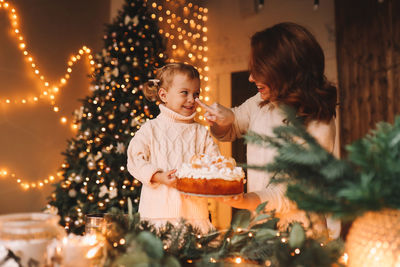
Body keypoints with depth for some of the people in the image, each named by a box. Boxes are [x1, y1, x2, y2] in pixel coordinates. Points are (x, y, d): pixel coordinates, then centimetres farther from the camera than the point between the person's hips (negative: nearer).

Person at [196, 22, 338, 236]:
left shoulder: (318, 125, -15)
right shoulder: (262, 102, 4)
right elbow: (230, 131, 20)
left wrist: (250, 200, -31)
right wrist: (225, 118, -4)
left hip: (296, 229, -5)